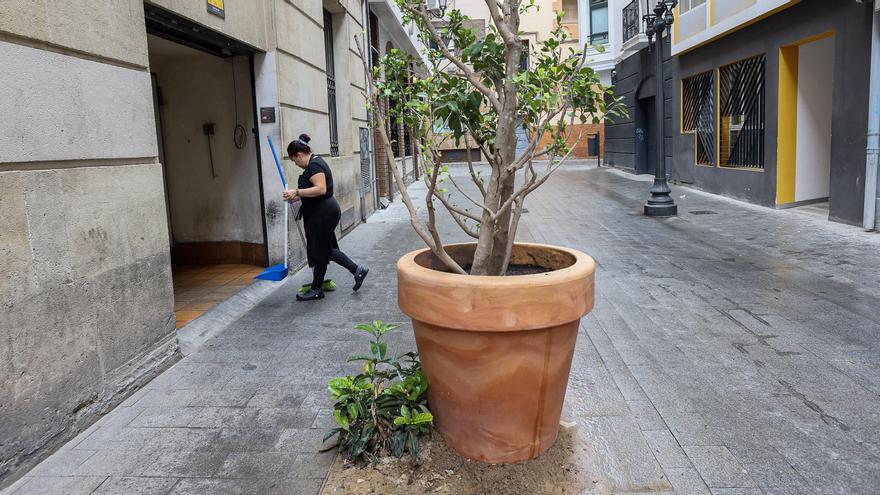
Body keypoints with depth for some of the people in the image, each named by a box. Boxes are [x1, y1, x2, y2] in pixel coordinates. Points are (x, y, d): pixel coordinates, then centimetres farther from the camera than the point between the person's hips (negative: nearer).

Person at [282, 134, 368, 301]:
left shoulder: (314, 166, -17)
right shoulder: (316, 162, 16)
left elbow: (321, 189, -30)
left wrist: (297, 192, -28)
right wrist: (299, 197, 22)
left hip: (323, 214, -11)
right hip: (323, 212, 11)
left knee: (318, 250, 0)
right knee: (326, 248, 15)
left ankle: (316, 290, 12)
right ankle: (357, 270, 19)